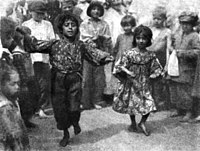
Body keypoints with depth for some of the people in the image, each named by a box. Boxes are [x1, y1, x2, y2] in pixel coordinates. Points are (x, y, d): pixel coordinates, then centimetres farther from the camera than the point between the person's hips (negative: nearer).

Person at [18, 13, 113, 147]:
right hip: (58, 80, 1)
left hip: (75, 80, -1)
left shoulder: (81, 46, 1)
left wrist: (106, 57, -11)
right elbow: (35, 45, -4)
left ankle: (75, 123, 32)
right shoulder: (54, 44, -2)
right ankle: (66, 134, 31)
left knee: (74, 108, -6)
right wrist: (23, 34, -13)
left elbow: (95, 54, 5)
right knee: (59, 108, 8)